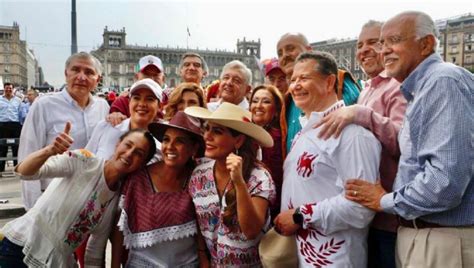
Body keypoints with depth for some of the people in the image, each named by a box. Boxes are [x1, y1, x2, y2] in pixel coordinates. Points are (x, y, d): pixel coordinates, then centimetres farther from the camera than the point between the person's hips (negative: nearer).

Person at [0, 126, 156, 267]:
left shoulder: (120, 199, -2)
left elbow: (97, 248, 7)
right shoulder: (82, 162, -14)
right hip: (21, 245, -4)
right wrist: (49, 151, -41)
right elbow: (24, 172, -24)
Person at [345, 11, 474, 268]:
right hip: (418, 232, 9)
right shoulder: (422, 88, 14)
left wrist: (386, 201, -13)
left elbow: (446, 179, -27)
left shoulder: (444, 81, -18)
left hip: (442, 240, -9)